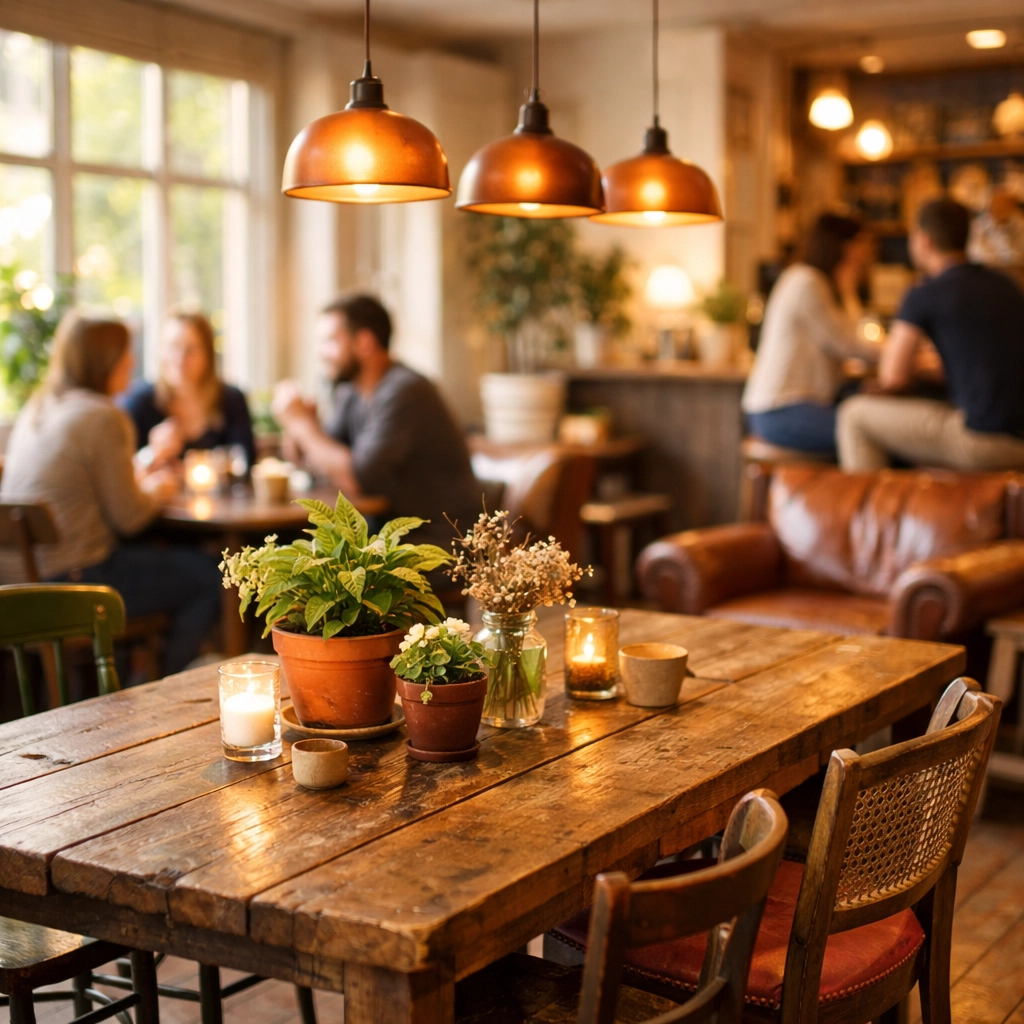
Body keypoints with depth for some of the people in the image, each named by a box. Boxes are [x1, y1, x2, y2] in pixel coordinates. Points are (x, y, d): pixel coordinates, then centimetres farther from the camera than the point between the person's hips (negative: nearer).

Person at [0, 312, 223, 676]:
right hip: (72, 583, -9)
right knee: (209, 577, 4)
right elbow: (129, 518, -12)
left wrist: (140, 482, 19)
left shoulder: (36, 409, 10)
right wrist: (157, 489, 9)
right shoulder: (102, 418, -17)